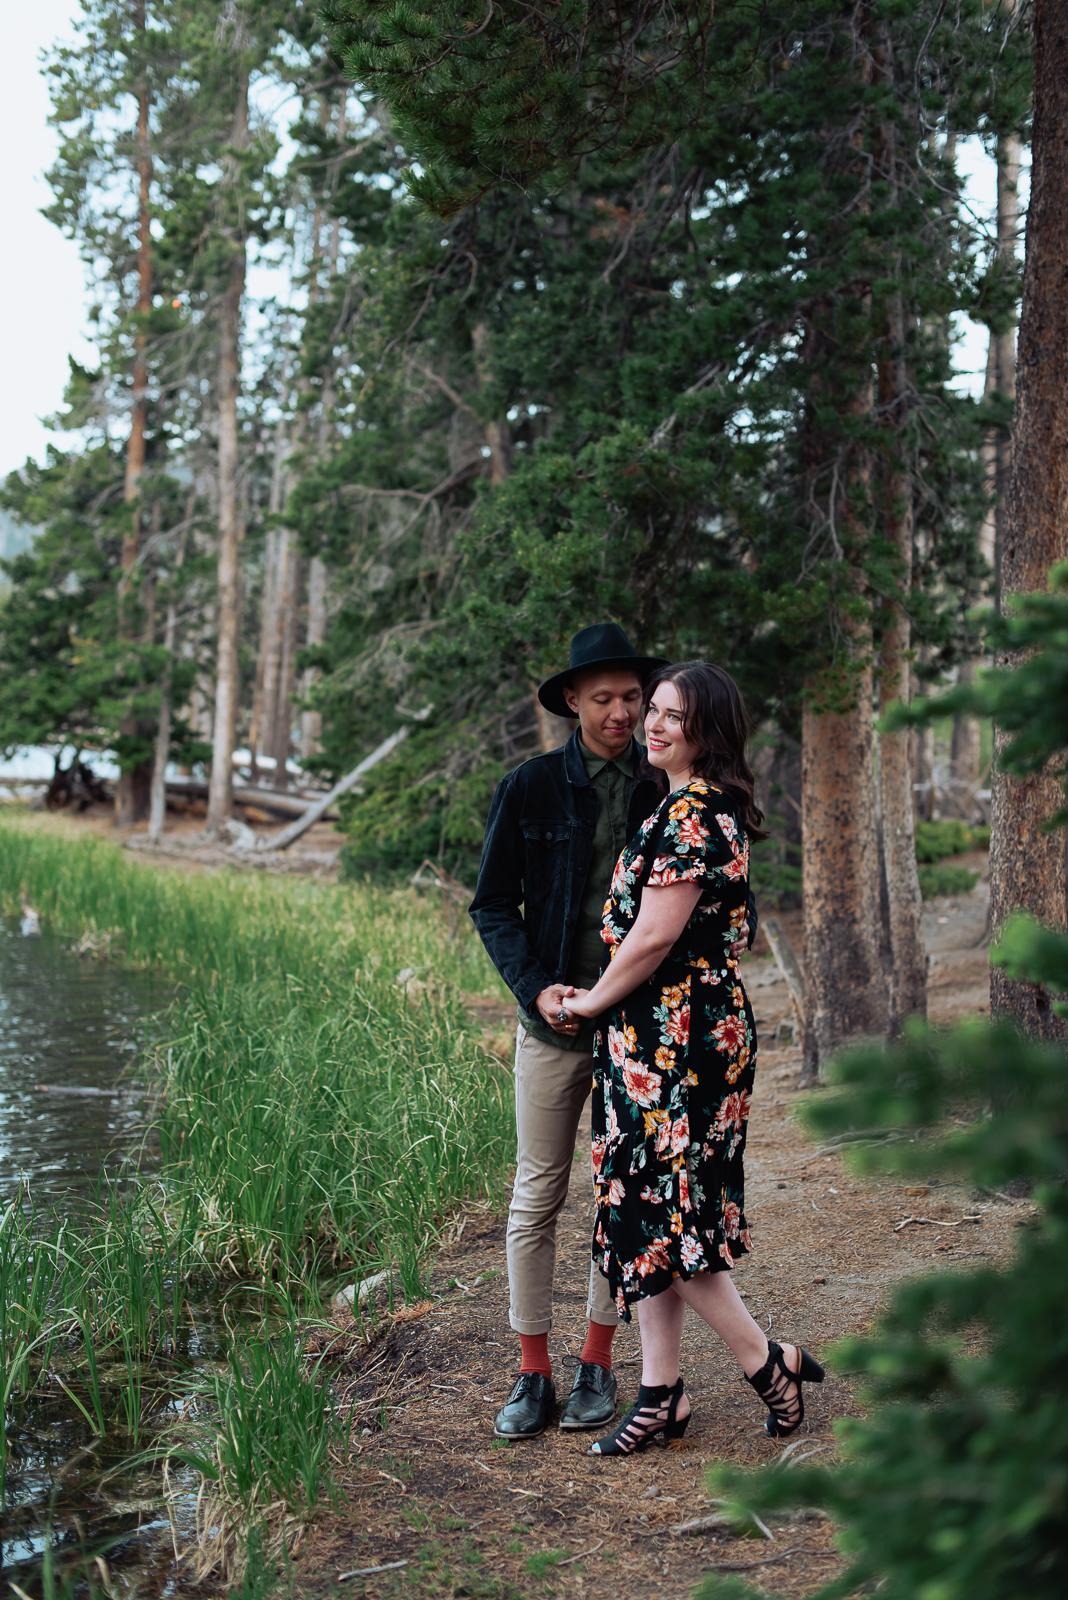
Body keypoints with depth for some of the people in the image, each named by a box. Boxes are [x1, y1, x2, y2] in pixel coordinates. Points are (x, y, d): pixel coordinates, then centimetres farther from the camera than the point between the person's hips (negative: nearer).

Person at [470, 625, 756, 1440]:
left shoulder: (666, 791, 3)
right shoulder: (530, 788, -2)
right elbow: (493, 905, 1)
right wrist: (535, 986, -14)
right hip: (555, 1018, -1)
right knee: (537, 1196, 2)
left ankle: (597, 1364, 23)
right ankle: (534, 1374, 15)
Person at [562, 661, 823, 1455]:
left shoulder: (691, 813, -16)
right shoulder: (707, 808, 16)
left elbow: (652, 938, -19)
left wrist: (593, 1001, -4)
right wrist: (605, 1001, 21)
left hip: (675, 1038, -10)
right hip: (666, 1039, 10)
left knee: (661, 1210, -3)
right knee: (647, 1209, 11)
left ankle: (769, 1362, 11)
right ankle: (661, 1393, 17)